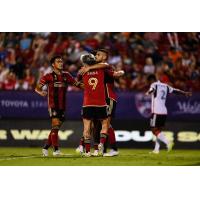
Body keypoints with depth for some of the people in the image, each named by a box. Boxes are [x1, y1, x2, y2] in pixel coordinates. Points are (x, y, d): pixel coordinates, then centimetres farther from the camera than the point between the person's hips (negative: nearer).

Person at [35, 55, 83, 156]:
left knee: (56, 128, 8)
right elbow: (37, 88, -4)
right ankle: (56, 149, -17)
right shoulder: (49, 76, -2)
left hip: (62, 106, 5)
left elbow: (77, 84, 11)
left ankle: (45, 147, 19)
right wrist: (41, 92, -26)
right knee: (55, 126, -15)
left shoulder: (66, 75, 10)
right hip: (53, 105, -5)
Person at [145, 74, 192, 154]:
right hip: (164, 112, 8)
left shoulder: (154, 85, -5)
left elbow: (152, 89, -29)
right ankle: (156, 149, 13)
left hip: (156, 112, -8)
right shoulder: (165, 86, 16)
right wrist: (185, 93, 40)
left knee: (155, 131, -4)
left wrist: (148, 92, -51)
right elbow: (175, 90, 26)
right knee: (159, 130, 14)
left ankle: (168, 142, -20)